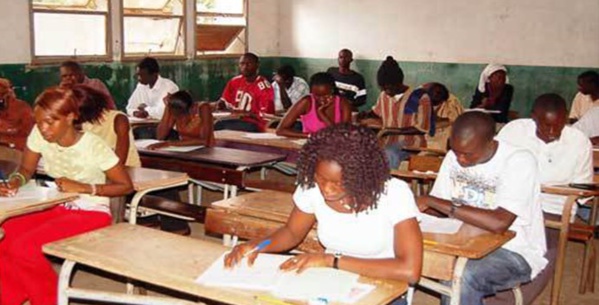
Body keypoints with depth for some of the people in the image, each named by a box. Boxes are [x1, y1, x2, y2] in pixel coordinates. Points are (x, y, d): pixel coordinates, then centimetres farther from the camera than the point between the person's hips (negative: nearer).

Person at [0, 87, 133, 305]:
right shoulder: (39, 135, -7)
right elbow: (26, 169, 10)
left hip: (91, 213, -6)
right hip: (57, 209, 6)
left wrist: (83, 187, -22)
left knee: (24, 247, -25)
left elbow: (126, 186, -14)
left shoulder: (93, 146, -21)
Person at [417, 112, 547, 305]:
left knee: (462, 276, -33)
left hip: (514, 253, -6)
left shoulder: (520, 161, -21)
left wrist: (432, 202, -29)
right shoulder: (455, 156, -2)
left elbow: (499, 223, -32)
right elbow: (437, 208, 4)